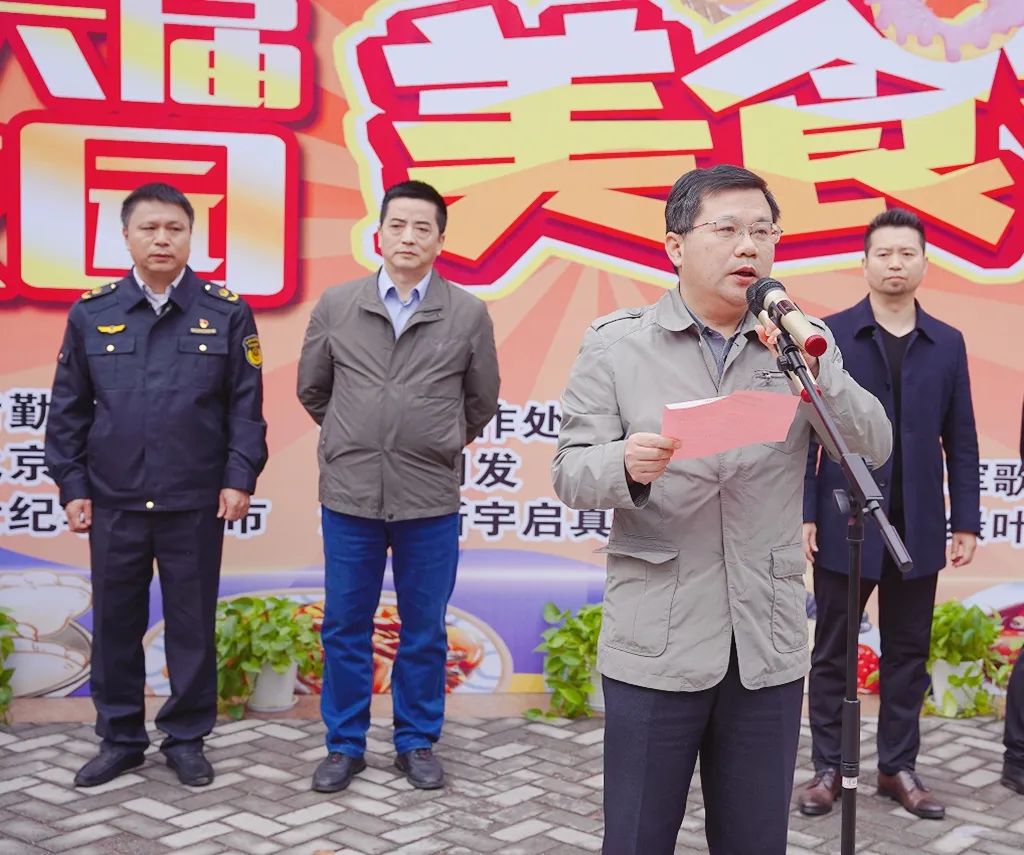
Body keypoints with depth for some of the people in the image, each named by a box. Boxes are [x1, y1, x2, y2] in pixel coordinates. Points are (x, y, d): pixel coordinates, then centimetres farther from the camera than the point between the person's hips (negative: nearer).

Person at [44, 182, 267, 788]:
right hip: (113, 502, 2)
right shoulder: (92, 313, 3)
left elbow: (246, 405, 0)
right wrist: (72, 485, 2)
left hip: (196, 503, -1)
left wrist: (240, 477, -7)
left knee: (193, 625, 9)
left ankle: (187, 739, 24)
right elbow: (68, 409, 6)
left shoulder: (227, 312, -1)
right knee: (115, 624, 11)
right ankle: (120, 739, 27)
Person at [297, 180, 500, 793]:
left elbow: (482, 402, 11)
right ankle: (345, 744, 25)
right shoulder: (336, 306, 2)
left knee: (425, 630, 10)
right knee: (346, 627, 10)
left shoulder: (469, 314, -1)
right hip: (349, 494, 1)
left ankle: (418, 743, 26)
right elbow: (312, 390, 14)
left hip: (431, 499, -1)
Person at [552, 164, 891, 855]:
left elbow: (874, 449, -2)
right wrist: (627, 466, -26)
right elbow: (571, 474, -4)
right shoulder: (615, 344, -1)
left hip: (770, 643, 3)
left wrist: (812, 370, -18)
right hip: (656, 644, -2)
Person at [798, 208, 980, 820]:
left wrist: (966, 522, 3)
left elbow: (961, 441, 7)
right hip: (844, 523, -2)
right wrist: (802, 512, -10)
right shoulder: (830, 335, -2)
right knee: (833, 653, 7)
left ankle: (899, 767, 24)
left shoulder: (948, 343, 7)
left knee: (908, 653, 11)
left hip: (918, 527, 3)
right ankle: (829, 768, 19)